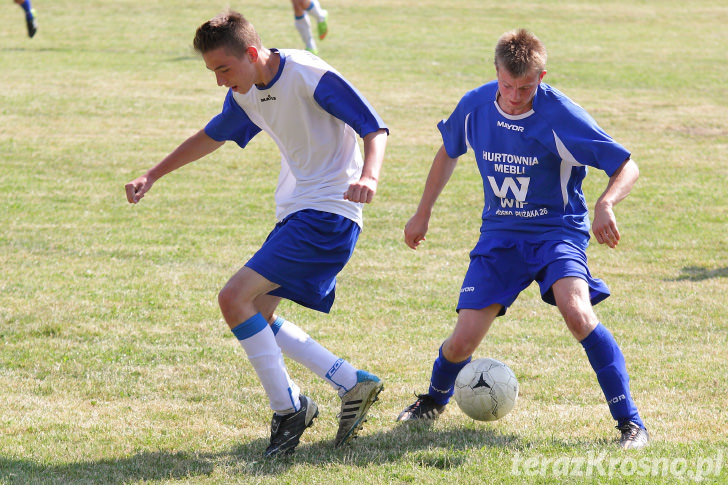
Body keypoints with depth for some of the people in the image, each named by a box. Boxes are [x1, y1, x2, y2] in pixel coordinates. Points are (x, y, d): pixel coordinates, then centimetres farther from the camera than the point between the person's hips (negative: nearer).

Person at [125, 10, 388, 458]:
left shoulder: (311, 77, -19)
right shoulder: (246, 93, 6)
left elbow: (375, 129, -19)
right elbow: (211, 137, 24)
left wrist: (369, 176, -38)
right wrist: (152, 176, 22)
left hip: (327, 213, -10)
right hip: (294, 211, 10)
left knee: (235, 298, -17)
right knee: (257, 314, 11)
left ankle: (288, 409, -7)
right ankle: (353, 384, 14)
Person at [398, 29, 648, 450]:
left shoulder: (561, 116, -19)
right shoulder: (475, 107, -7)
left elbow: (627, 166, -14)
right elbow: (448, 152, 16)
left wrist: (606, 204, -34)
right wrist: (423, 213, 21)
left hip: (557, 229, -3)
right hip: (501, 234, 3)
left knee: (577, 312, -32)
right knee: (463, 342, -5)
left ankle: (630, 421, -20)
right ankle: (435, 400, 32)